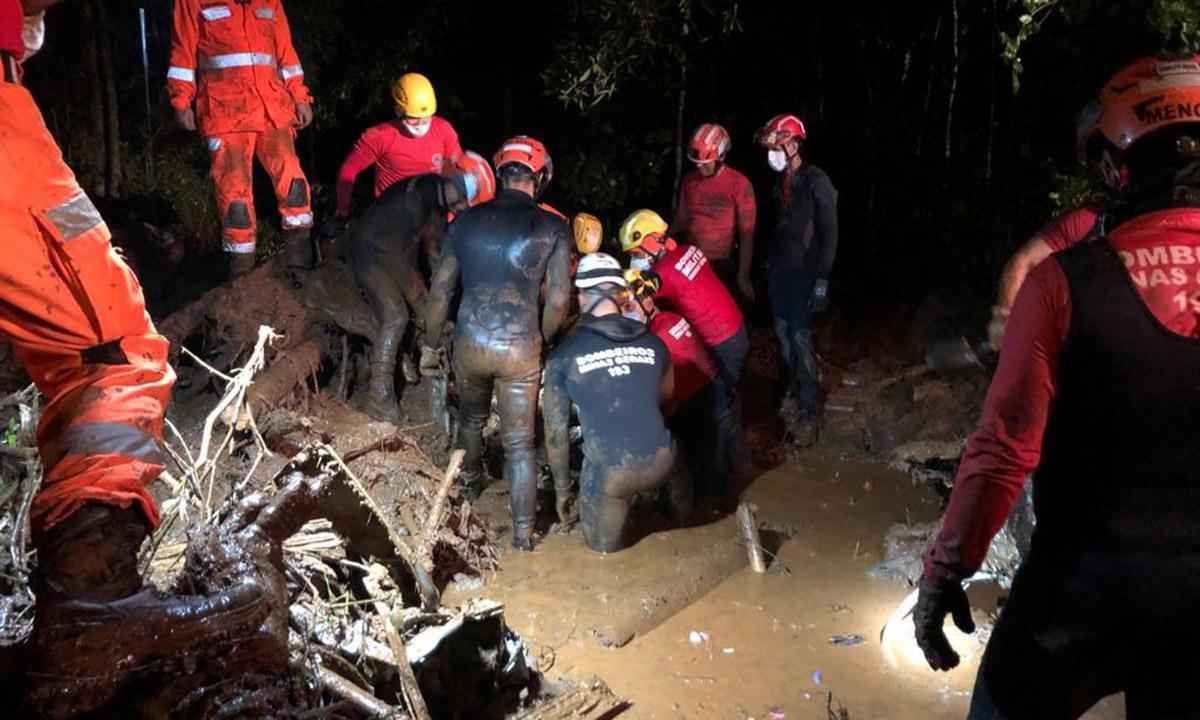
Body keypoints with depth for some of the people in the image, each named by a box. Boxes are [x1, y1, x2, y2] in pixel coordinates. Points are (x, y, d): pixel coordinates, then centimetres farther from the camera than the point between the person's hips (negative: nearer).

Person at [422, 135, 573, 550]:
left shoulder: (466, 221, 2)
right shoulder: (553, 228, -5)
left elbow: (440, 290, 4)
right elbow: (558, 300, -6)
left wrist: (430, 345, 14)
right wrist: (542, 343, 11)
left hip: (470, 343, 3)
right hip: (521, 348, -3)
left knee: (472, 417, 29)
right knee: (520, 443, 8)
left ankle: (470, 483, 53)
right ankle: (523, 533, 14)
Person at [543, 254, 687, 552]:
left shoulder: (563, 355, -2)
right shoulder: (653, 342, 5)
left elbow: (556, 431, 4)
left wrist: (561, 488, 17)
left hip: (608, 470, -2)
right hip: (660, 463, 2)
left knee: (603, 545, 25)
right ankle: (680, 505, 27)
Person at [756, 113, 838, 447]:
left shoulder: (816, 181, -12)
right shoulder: (779, 181, 9)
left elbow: (829, 232, -13)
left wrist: (822, 280, -17)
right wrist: (768, 263, 15)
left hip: (804, 272, -7)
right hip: (779, 269, 7)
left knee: (800, 337, -10)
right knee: (783, 334, 10)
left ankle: (810, 412, -4)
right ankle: (790, 392, 25)